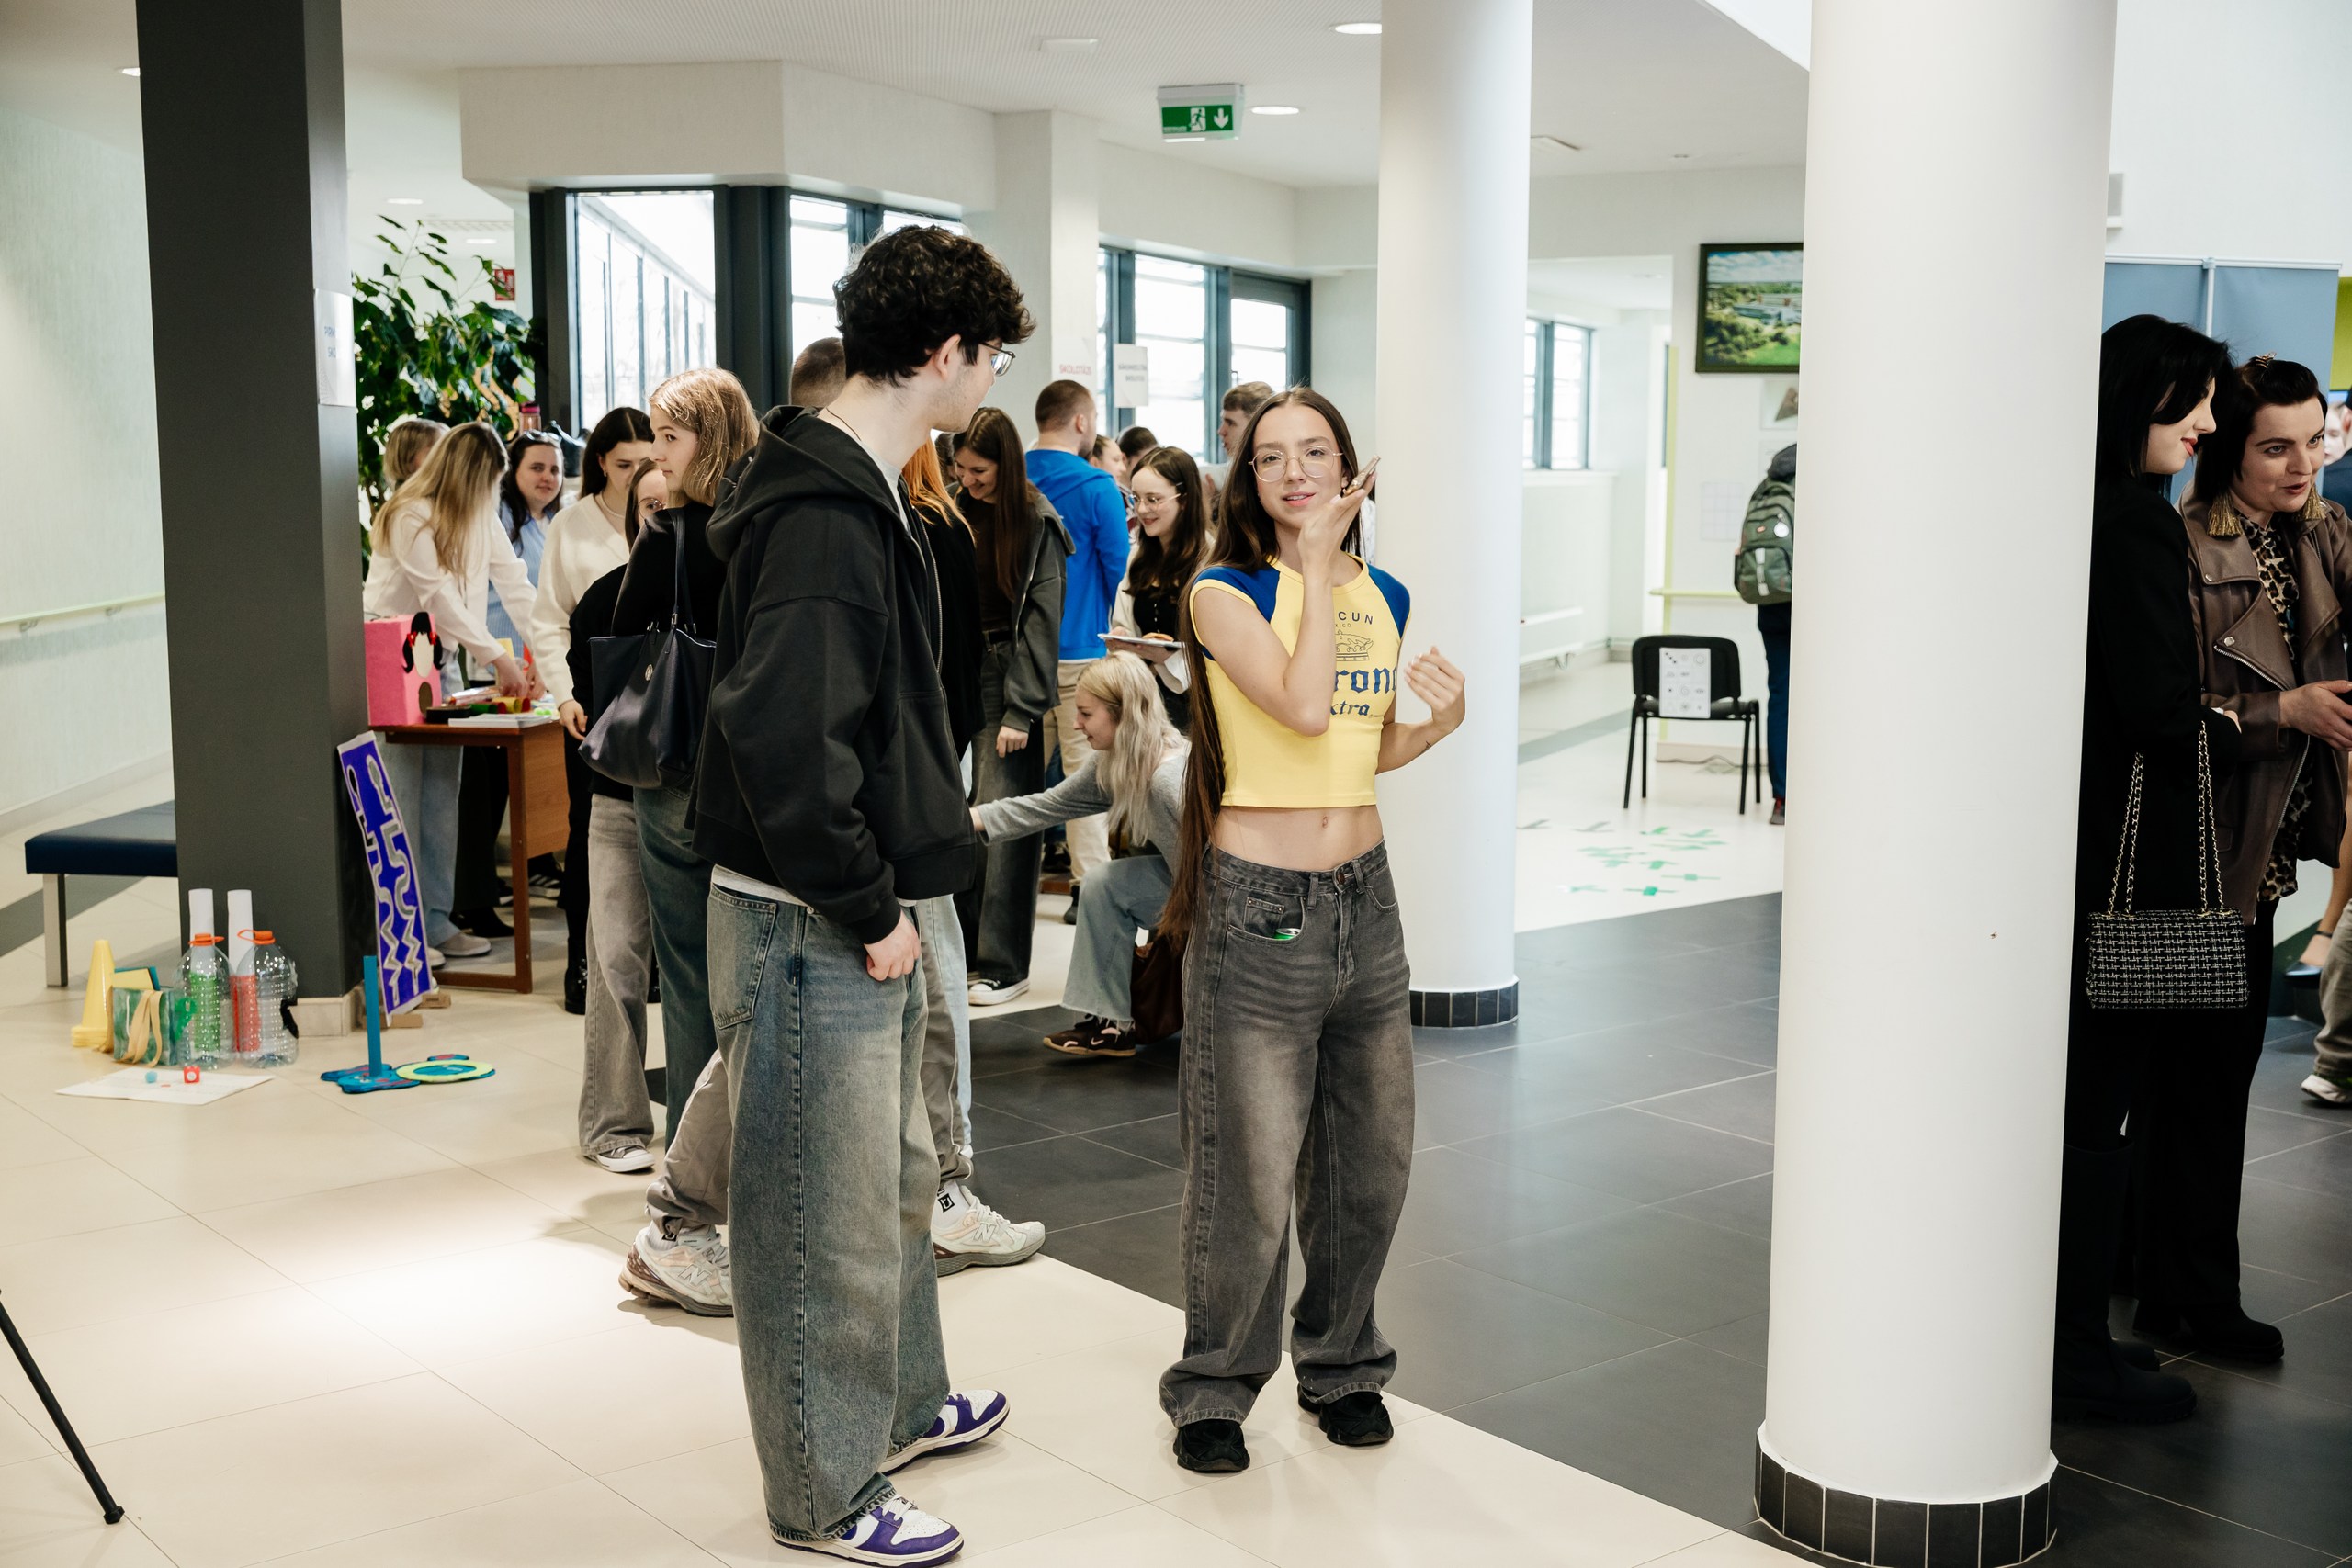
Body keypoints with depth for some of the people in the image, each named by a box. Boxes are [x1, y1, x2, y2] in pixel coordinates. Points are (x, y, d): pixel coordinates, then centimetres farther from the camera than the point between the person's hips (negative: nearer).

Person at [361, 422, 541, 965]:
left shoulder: (480, 518, 9)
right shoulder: (411, 518, -16)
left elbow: (515, 585, 4)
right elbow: (439, 598, -19)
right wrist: (498, 658, -19)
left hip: (441, 661, 8)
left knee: (442, 794, 7)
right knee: (400, 799, -6)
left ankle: (436, 921, 13)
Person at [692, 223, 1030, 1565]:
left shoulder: (865, 496, 11)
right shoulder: (823, 518, -23)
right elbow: (782, 742, -30)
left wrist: (928, 819, 15)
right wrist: (869, 908, -21)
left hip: (863, 911, 11)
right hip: (812, 925, -11)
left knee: (895, 1178, 24)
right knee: (829, 1216, 4)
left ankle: (904, 1403, 43)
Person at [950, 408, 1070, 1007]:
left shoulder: (1037, 523, -5)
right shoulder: (955, 510, 10)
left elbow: (1040, 621, -8)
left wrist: (1020, 711, -13)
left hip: (1008, 676, -5)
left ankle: (1005, 966, 1)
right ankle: (964, 949, 13)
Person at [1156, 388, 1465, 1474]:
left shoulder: (1385, 597, 9)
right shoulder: (1225, 593, -8)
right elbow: (1302, 706, -23)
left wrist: (1441, 723, -1)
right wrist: (1317, 567, -15)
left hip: (1364, 895, 6)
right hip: (1259, 905, -6)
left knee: (1370, 1160, 14)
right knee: (1249, 1176, 0)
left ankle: (1340, 1363, 33)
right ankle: (1215, 1388, 19)